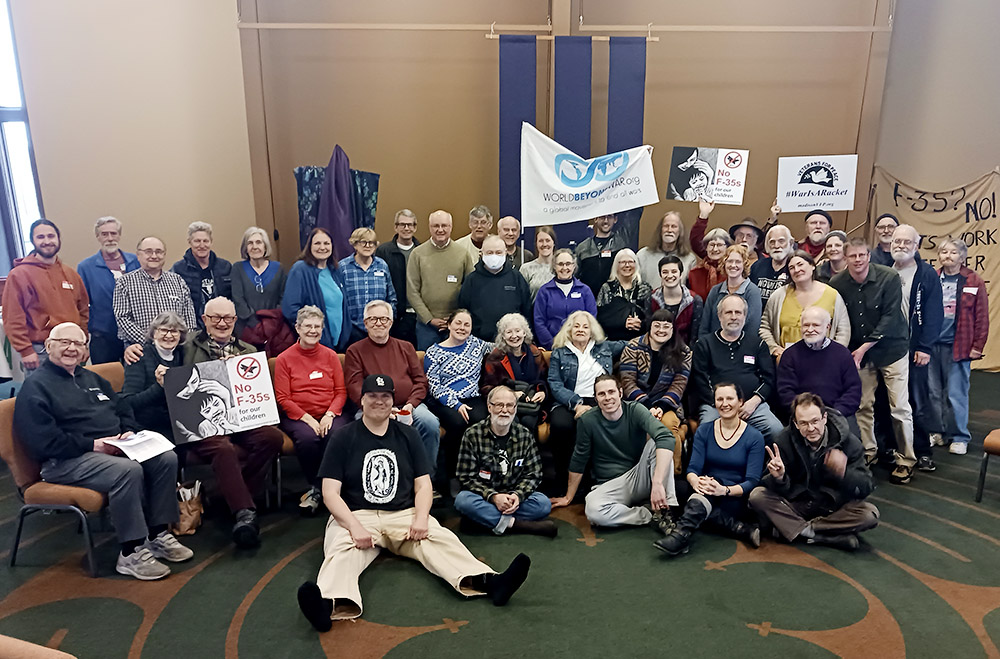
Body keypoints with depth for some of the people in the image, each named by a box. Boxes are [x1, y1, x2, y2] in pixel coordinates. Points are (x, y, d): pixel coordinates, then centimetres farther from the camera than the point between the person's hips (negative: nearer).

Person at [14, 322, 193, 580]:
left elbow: (125, 412, 23)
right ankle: (131, 554, -24)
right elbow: (43, 442, -13)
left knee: (166, 458, -15)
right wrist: (93, 445, -18)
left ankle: (158, 535, -7)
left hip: (116, 449, 7)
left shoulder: (93, 379, 23)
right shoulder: (35, 388, -1)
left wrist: (129, 433, 0)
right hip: (66, 461, -7)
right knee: (128, 470, -34)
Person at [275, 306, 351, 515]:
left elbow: (341, 391, 8)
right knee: (307, 438, -34)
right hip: (297, 417, -1)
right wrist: (307, 418, -13)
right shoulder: (284, 359, 3)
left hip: (330, 415, 2)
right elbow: (282, 398, -1)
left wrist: (330, 415, -10)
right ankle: (315, 487, -8)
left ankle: (320, 490, -10)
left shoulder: (330, 356, 10)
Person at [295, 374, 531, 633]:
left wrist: (421, 518, -11)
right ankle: (330, 604, -62)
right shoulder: (343, 439, 3)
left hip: (404, 515, 2)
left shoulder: (407, 436, 12)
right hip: (356, 515, -2)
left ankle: (489, 582, -46)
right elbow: (330, 493, -4)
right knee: (342, 549, -34)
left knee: (440, 539, -25)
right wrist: (355, 526, -20)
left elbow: (423, 485, 9)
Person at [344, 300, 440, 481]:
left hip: (408, 406, 3)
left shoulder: (406, 347, 21)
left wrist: (411, 404, -6)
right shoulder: (355, 351, 11)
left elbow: (420, 380, 14)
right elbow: (355, 388, 0)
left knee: (431, 423, -28)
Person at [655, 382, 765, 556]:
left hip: (735, 499, -3)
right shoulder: (704, 431, 6)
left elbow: (752, 482, -9)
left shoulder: (754, 437, -3)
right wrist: (695, 481, -28)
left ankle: (681, 534, -50)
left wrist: (724, 490, -29)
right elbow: (693, 468, -2)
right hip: (704, 495, 3)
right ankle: (740, 528, -30)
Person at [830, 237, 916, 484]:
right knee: (862, 405, 9)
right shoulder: (837, 284, -7)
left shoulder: (889, 278, -15)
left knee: (900, 407, 0)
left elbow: (890, 317, -17)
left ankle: (906, 461, 13)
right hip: (857, 352, 3)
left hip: (891, 349, -3)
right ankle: (868, 452, 27)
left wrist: (864, 347, -19)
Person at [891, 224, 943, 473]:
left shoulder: (928, 275, -2)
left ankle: (922, 451, 16)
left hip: (915, 349, -2)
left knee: (918, 401, 5)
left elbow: (934, 314, -6)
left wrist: (925, 347, -12)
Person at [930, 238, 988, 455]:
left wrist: (977, 346, -5)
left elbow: (982, 318, -2)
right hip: (931, 345, 3)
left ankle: (959, 437, 14)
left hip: (957, 346, -2)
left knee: (956, 395, 1)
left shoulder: (974, 282, -1)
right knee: (934, 393, 10)